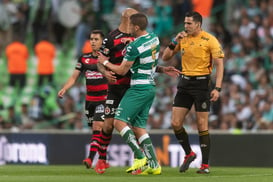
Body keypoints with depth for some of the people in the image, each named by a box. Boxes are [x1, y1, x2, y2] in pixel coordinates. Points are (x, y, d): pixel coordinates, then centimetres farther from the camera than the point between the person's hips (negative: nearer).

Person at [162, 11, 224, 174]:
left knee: (202, 125, -4)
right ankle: (189, 154, 20)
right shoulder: (183, 38, 8)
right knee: (175, 123, -1)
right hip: (184, 83, 5)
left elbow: (219, 64, -8)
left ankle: (205, 165, 3)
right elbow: (165, 57, 11)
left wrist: (217, 88, -17)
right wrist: (174, 42, -5)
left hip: (202, 83, -5)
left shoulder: (210, 40, -7)